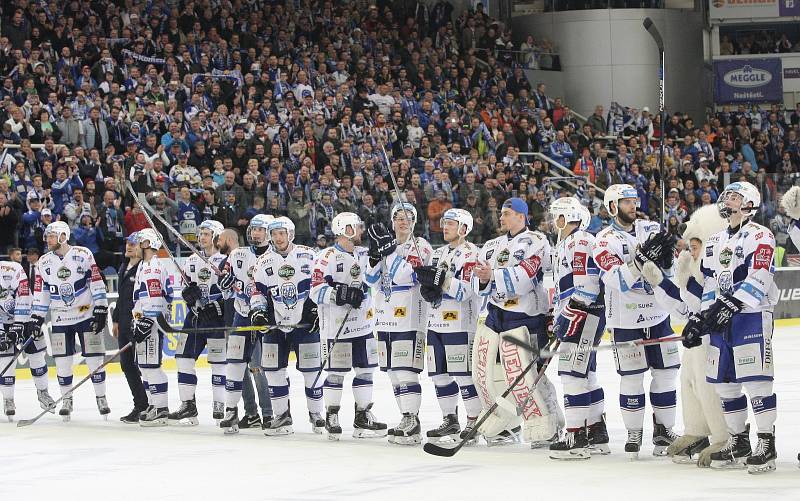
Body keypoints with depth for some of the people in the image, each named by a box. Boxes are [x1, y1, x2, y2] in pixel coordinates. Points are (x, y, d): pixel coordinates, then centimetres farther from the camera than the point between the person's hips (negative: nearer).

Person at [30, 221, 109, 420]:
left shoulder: (83, 254, -7)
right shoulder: (44, 262, 4)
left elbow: (97, 283, -7)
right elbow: (40, 293, 9)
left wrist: (101, 310, -11)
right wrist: (35, 319, 4)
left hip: (87, 314, -3)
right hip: (60, 319, 3)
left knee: (94, 358, -2)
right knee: (62, 361, 1)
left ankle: (101, 398, 8)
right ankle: (67, 400, 13)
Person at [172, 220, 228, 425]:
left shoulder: (224, 261, -6)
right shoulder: (191, 261, 14)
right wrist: (188, 291, -3)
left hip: (218, 317, -6)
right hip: (195, 316, 6)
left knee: (218, 361, -5)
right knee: (184, 357, 2)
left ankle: (220, 407, 0)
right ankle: (188, 405, 8)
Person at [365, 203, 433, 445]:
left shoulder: (421, 247, -4)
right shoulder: (387, 245, 17)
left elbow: (401, 276, -17)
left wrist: (389, 248, -19)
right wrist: (375, 253, -3)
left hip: (409, 318, -8)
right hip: (386, 318, 8)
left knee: (405, 371, -14)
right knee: (393, 372, 9)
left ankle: (412, 424, -16)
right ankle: (407, 419, 16)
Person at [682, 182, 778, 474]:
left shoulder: (759, 236, -6)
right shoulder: (715, 242, 19)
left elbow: (759, 279, -17)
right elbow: (709, 285, 22)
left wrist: (731, 304, -25)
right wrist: (698, 318, 14)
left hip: (752, 317, -8)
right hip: (720, 320, 8)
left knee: (756, 381, -11)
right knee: (725, 383, 8)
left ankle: (766, 444, -7)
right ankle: (738, 444, 18)